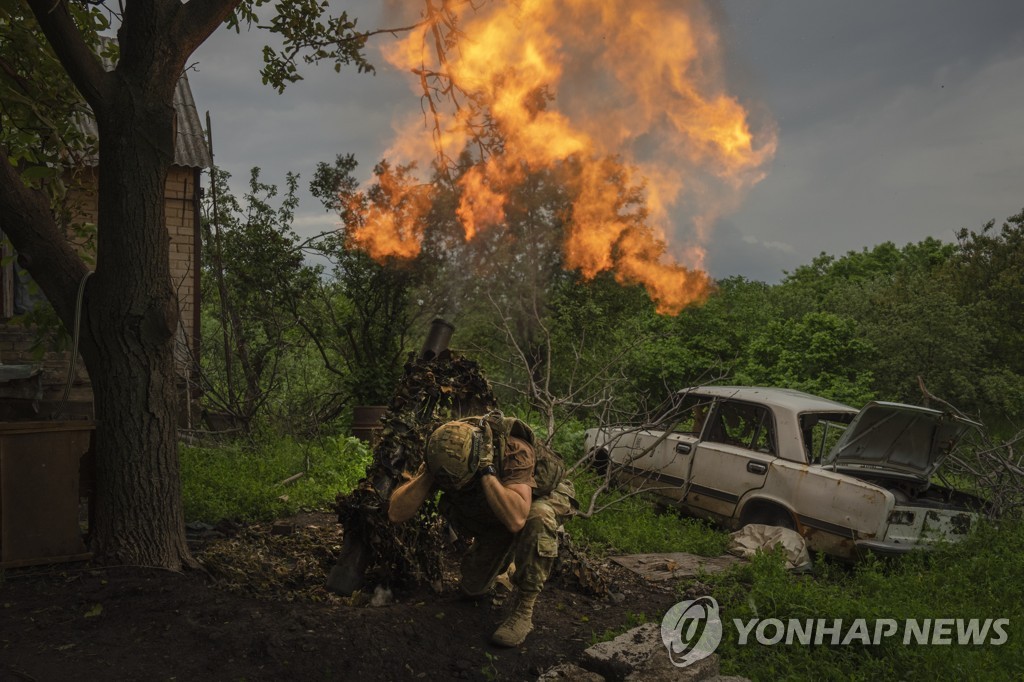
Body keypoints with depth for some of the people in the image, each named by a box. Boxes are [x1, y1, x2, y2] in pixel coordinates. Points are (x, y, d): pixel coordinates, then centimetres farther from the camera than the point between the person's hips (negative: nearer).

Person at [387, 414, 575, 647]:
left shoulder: (513, 451, -40)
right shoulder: (443, 456, -26)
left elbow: (516, 519, -54)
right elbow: (396, 514, -30)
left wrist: (486, 471, -52)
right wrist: (427, 472, -41)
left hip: (548, 496, -4)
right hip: (493, 517, 5)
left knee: (537, 518, -39)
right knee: (473, 588, 0)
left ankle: (524, 610, -22)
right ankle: (504, 560, 33)